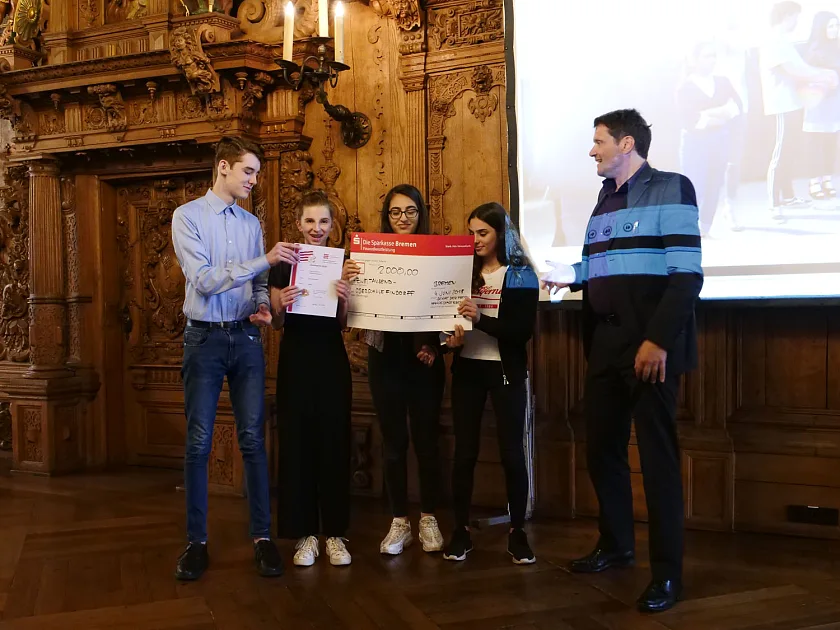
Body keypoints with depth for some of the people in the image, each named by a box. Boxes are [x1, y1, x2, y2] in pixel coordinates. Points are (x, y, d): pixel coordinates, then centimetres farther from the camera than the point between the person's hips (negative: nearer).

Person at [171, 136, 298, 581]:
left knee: (253, 440, 5)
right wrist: (265, 260, -19)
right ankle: (196, 540, 13)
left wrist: (262, 306, -9)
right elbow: (204, 279, -16)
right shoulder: (188, 216, -4)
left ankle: (262, 536, 12)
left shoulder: (252, 223, 10)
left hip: (246, 337, 4)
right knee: (199, 443, 2)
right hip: (205, 338, -4)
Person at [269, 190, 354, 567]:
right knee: (297, 445, 2)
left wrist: (345, 300, -15)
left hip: (332, 362, 1)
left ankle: (335, 533, 13)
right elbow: (276, 324, 3)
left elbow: (344, 325, 4)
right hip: (295, 362, 0)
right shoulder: (284, 264, 3)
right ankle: (305, 533, 12)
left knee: (334, 445, 3)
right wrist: (281, 306, -17)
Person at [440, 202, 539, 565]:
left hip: (506, 371, -3)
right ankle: (461, 531, 11)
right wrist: (451, 338, -13)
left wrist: (480, 318, -25)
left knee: (511, 451, -1)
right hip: (467, 369, 3)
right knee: (464, 452, 2)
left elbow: (524, 330, -13)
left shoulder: (521, 275, -2)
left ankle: (517, 533, 11)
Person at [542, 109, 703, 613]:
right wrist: (566, 276, 6)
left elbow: (686, 275, -13)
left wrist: (658, 340, -21)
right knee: (602, 446, 12)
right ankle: (616, 545, 30)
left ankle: (668, 572, 8)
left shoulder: (671, 189, -5)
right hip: (605, 341, 7)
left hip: (650, 343, -7)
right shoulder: (606, 199, 18)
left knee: (657, 453, -2)